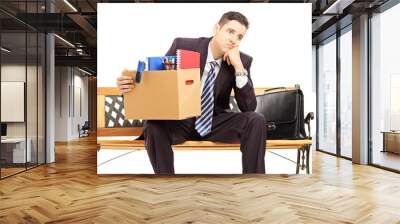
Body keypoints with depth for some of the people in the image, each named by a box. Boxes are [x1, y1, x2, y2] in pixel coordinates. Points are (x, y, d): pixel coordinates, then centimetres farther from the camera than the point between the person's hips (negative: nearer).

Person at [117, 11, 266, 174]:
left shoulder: (242, 61, -7)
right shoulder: (182, 46, -12)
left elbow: (249, 107, -13)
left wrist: (239, 67, -23)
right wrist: (130, 85, -26)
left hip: (216, 122, 2)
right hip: (180, 121, -1)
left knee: (256, 121, -23)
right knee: (153, 126, -32)